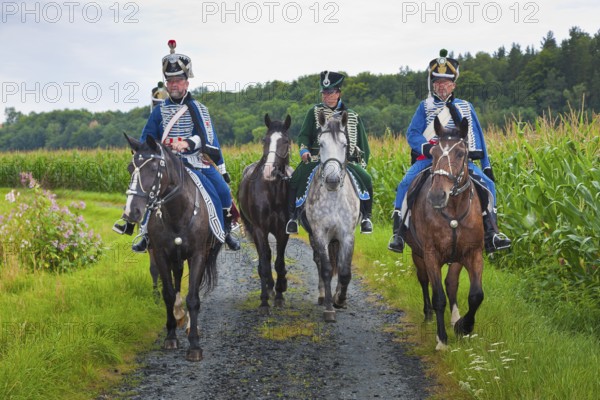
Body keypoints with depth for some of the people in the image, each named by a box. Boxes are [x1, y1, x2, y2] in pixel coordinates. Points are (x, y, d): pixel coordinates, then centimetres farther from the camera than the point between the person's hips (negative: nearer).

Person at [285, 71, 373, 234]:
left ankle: (366, 217, -10)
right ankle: (293, 216, -10)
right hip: (317, 160, 0)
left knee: (365, 179, -24)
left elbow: (362, 143, 16)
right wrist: (304, 150, -14)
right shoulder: (315, 112, 10)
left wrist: (362, 162, 4)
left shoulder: (353, 117, 13)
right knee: (296, 179, -25)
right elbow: (304, 134, 7)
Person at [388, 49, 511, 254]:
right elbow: (412, 134, 1)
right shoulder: (425, 106, 9)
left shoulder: (465, 107, 13)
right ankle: (398, 232, -17)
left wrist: (486, 166, 9)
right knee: (405, 185, -25)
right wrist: (427, 147, -19)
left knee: (487, 184, -18)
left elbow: (476, 137, 15)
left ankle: (491, 232, -8)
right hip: (428, 158, -1)